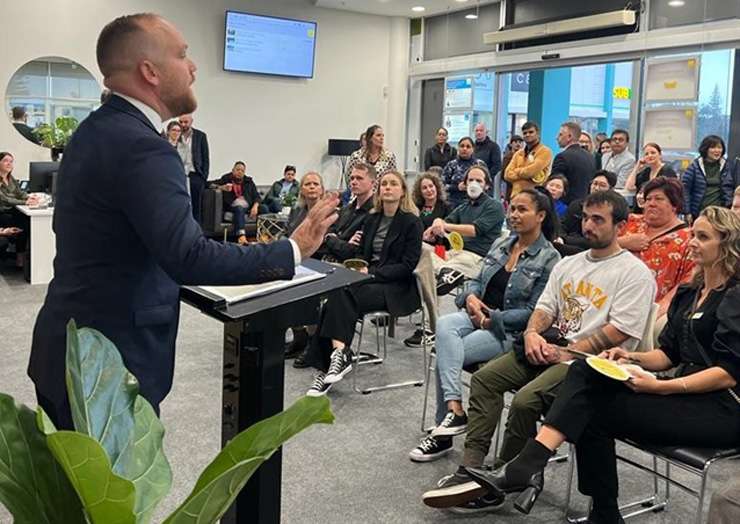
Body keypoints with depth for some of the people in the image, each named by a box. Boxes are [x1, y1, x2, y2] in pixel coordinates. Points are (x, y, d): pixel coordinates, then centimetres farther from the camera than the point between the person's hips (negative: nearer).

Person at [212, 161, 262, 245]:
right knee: (239, 209, -39)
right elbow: (212, 185, 4)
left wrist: (255, 206, -12)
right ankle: (241, 235, -58)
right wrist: (222, 187, -17)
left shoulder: (248, 181, 19)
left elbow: (256, 196, 10)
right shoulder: (226, 178, 13)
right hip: (233, 204, -4)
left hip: (247, 205, 4)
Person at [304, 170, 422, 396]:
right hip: (370, 280, 5)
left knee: (342, 295, -30)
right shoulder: (372, 219, 17)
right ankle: (329, 364, -30)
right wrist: (357, 268, -4)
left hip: (397, 287, -5)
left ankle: (340, 353, -28)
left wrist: (372, 273, -17)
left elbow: (408, 265, -10)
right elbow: (361, 254, 20)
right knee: (337, 295, -27)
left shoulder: (412, 222, -3)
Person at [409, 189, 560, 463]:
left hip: (510, 330, -5)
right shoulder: (501, 244, 13)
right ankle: (454, 408, -32)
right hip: (477, 314, 5)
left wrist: (492, 318, -15)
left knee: (445, 355, -25)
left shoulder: (548, 259, -6)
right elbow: (477, 280, 17)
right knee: (444, 324, -29)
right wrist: (471, 296, -6)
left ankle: (448, 422, -12)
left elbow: (533, 312, -9)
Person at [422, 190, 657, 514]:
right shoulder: (568, 264, 19)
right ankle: (471, 469, -15)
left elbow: (619, 332, -13)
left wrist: (567, 352, -17)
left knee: (526, 399, -28)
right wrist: (533, 333, -8)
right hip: (550, 347, 8)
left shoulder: (634, 272, -4)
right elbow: (545, 307, 15)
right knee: (485, 378, -12)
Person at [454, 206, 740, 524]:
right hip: (684, 392, 7)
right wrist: (634, 359, -3)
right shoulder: (688, 294, 18)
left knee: (595, 413, -23)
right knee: (586, 371, -17)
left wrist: (659, 386, -22)